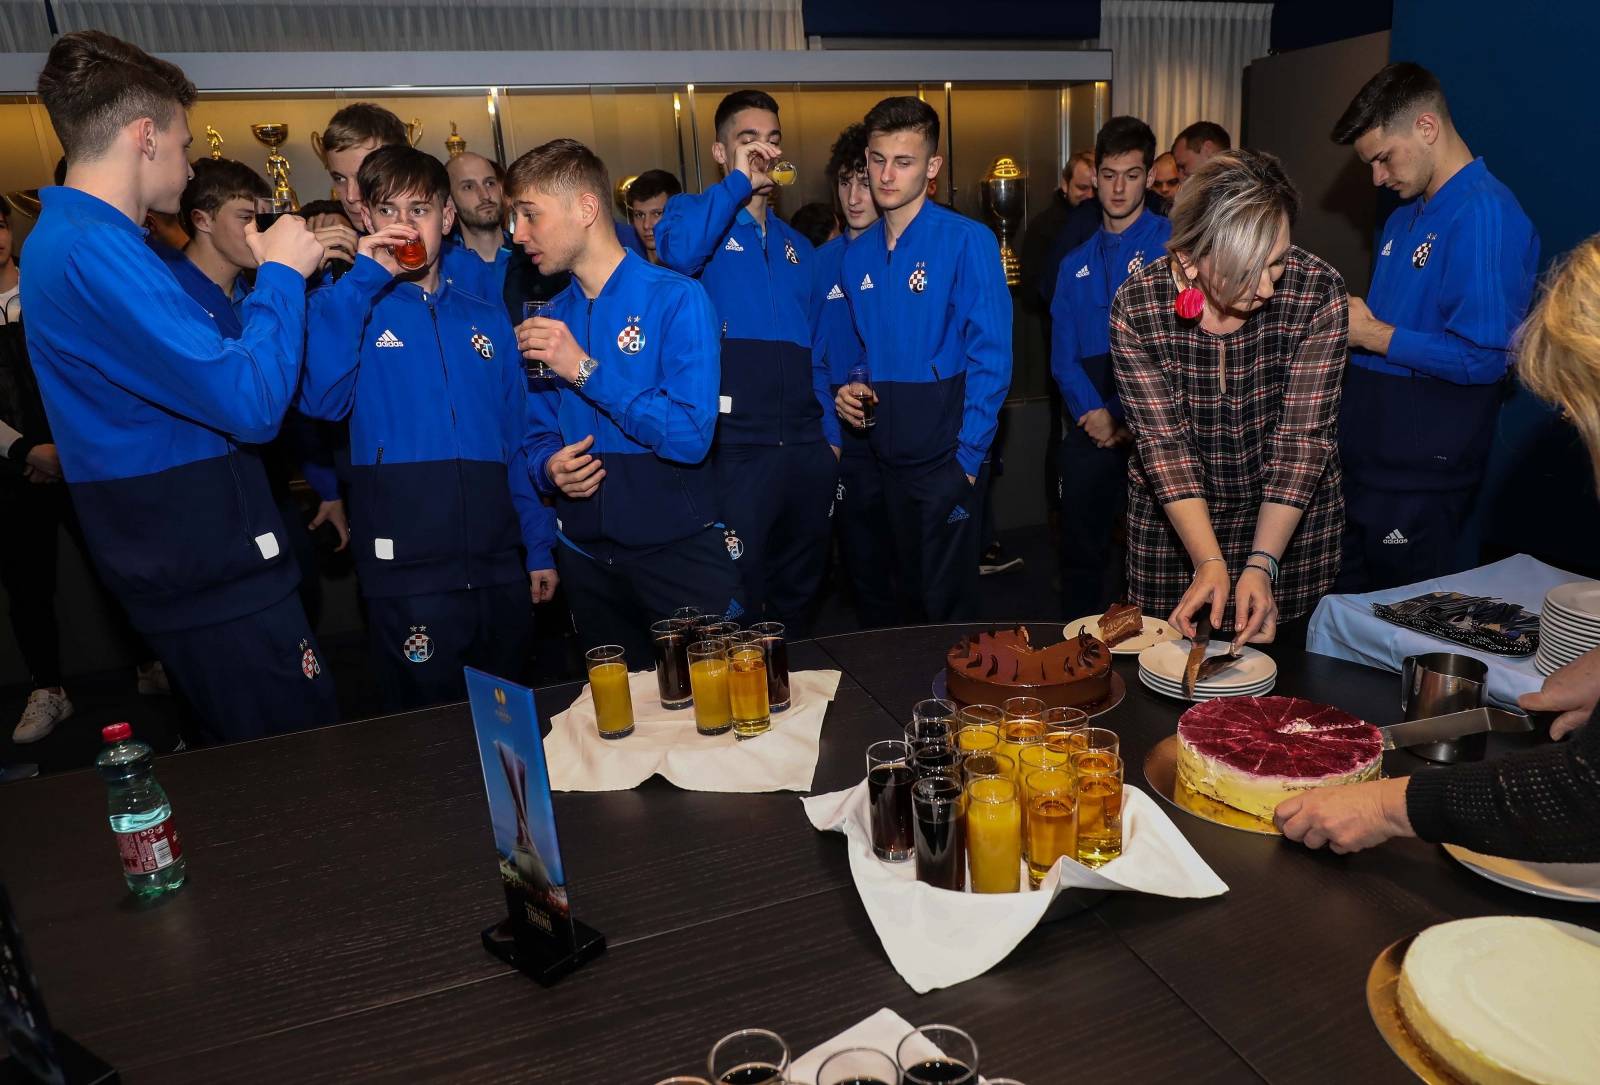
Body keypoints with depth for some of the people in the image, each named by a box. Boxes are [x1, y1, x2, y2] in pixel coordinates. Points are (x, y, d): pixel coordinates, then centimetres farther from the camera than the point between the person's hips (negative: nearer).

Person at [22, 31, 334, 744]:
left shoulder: (64, 239, 16)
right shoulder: (95, 251, -20)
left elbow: (205, 370, 20)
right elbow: (253, 404, -25)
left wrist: (273, 276, 19)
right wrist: (280, 275, -11)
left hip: (181, 570, 11)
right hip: (216, 580, -11)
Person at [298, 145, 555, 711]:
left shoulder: (486, 317, 13)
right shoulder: (347, 306, 5)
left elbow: (517, 437, 12)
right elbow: (322, 399, -15)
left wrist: (538, 546, 8)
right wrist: (365, 280, -14)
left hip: (498, 561, 3)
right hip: (406, 566, -3)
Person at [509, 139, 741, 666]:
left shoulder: (676, 299, -11)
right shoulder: (546, 321, 7)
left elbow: (691, 436, -21)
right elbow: (538, 437, 12)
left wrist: (585, 369, -21)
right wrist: (549, 468, -10)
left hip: (678, 548, -5)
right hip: (587, 557, 6)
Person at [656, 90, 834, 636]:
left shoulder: (796, 245, 19)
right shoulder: (696, 213, 3)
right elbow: (677, 250, -24)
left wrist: (830, 429, 12)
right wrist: (740, 182, -14)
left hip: (805, 446, 6)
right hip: (735, 444, -6)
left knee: (800, 591, 18)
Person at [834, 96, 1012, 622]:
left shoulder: (967, 241, -10)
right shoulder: (857, 254, 9)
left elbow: (990, 355, -13)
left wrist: (970, 454, -16)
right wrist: (854, 389, 1)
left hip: (947, 449, -6)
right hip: (889, 450, 6)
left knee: (947, 598, 1)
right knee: (913, 586, 18)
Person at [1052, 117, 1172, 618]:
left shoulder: (1171, 243, -1)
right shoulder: (1077, 262, 15)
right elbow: (1063, 353, 7)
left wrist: (1126, 415, -12)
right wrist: (1093, 412, -10)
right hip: (1090, 429, 5)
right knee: (1081, 549, 11)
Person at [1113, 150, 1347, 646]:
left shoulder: (1318, 292, -20)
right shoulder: (1137, 306, -20)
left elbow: (1303, 437, -19)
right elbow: (1163, 442, -19)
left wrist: (1262, 564, -27)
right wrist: (1210, 562, -28)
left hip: (1292, 516, 0)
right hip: (1174, 519, 0)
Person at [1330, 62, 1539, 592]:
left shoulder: (1485, 214, -15)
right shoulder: (1407, 214, 15)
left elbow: (1482, 358, -22)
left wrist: (1375, 335, -16)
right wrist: (1346, 323, 7)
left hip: (1421, 475, -9)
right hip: (1365, 457, 9)